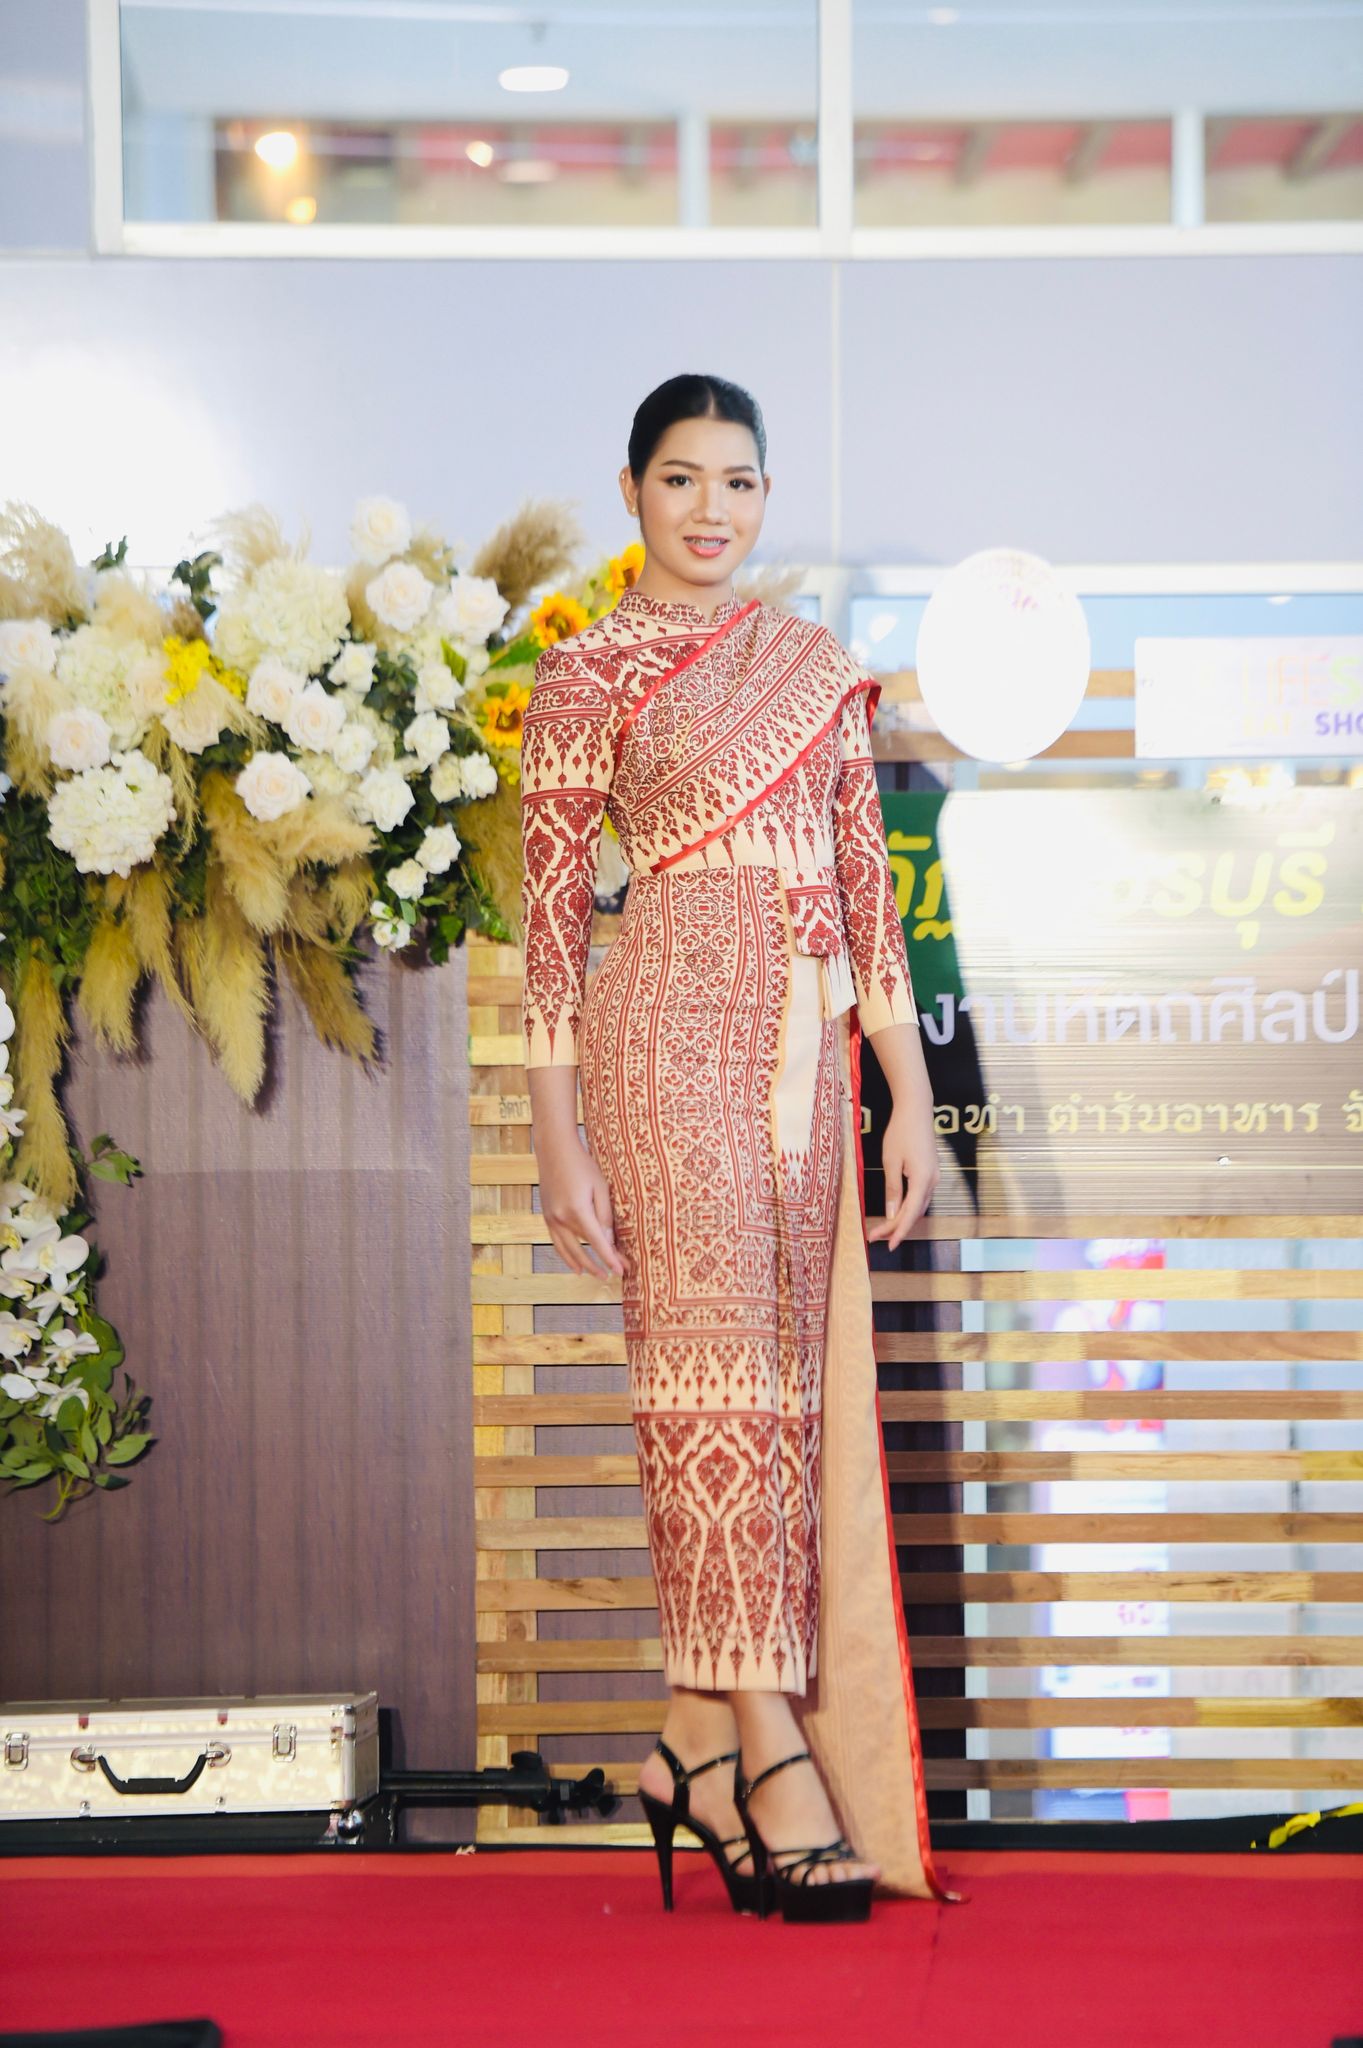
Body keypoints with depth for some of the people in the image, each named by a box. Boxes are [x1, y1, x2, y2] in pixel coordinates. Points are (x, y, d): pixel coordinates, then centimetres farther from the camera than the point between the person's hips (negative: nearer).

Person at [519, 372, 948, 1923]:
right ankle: (768, 1743, -10)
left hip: (810, 1047, 5)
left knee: (799, 1381, 3)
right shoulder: (589, 674, 2)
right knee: (717, 1366, -10)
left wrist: (908, 1090, 9)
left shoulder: (819, 666, 16)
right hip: (673, 1033, -5)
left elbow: (867, 885, 15)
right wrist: (559, 1137, -6)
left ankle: (702, 1735, 11)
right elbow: (552, 909, -1)